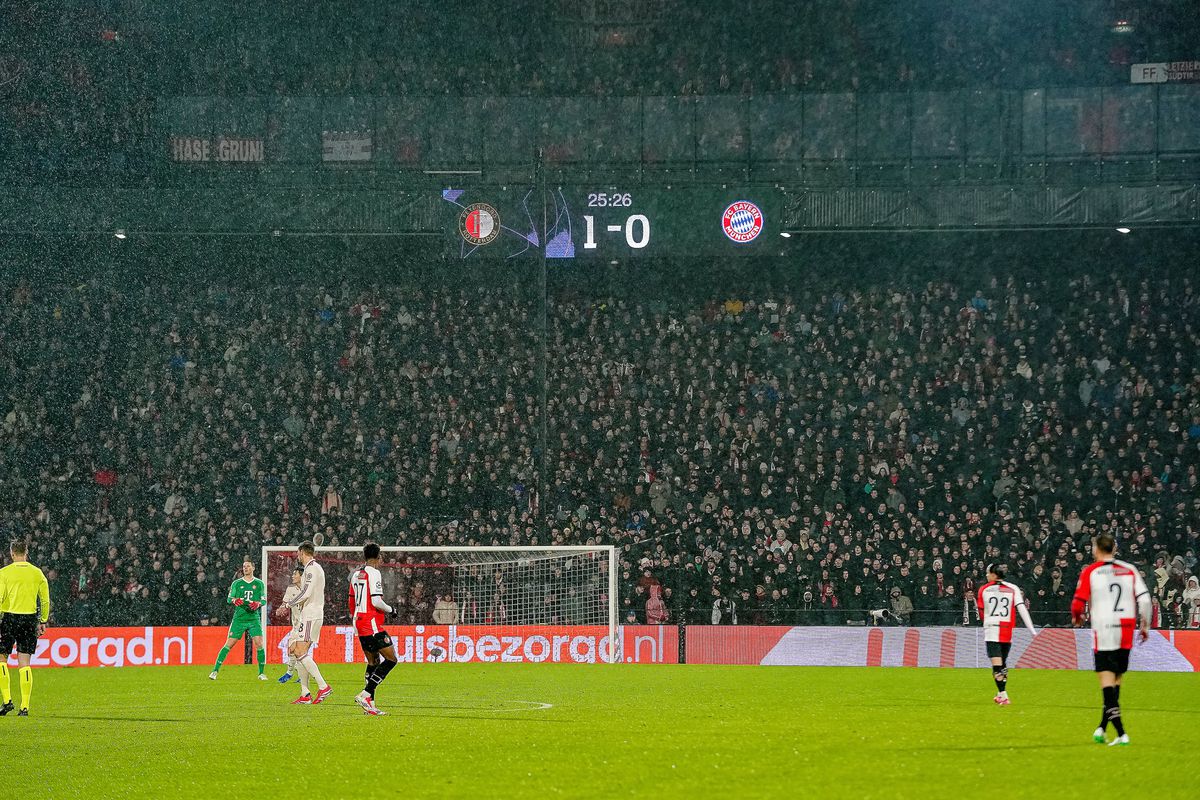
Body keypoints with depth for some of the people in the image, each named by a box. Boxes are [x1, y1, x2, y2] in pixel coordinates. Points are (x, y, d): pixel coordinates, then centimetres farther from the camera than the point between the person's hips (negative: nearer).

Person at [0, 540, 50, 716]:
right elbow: (45, 600, 8)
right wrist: (43, 621, 16)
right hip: (30, 619, 3)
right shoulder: (37, 573, 6)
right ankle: (25, 706, -1)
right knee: (24, 663, 3)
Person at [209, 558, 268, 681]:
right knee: (229, 644, -4)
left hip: (254, 618, 0)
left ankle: (261, 673, 0)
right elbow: (228, 599, 4)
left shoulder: (259, 583, 9)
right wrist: (234, 600, -18)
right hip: (239, 617, 0)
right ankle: (215, 670, 2)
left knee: (259, 644, -12)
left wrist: (258, 604, -14)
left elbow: (263, 600, 9)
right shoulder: (236, 583, 8)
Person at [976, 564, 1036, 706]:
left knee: (997, 665, -7)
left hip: (991, 630, -3)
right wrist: (1032, 629, -7)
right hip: (1007, 632, 3)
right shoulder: (1013, 589, 2)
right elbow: (1021, 609, -6)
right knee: (1003, 664, 18)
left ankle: (1003, 696, -16)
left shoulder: (983, 590, 2)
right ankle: (1001, 693, 26)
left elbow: (981, 613, 8)